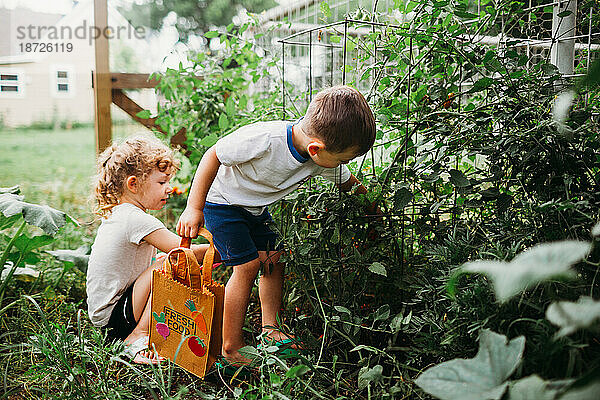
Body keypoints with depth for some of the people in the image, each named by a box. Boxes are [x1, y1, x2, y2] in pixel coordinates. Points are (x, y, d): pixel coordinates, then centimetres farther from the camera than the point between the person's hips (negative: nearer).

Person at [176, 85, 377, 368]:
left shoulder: (326, 159, -19)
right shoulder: (263, 139, -40)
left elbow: (350, 184, 3)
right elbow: (213, 156, -26)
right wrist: (194, 209, -24)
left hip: (256, 208, 7)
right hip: (221, 202, -6)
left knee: (274, 260, 2)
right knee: (248, 266, -12)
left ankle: (270, 329, 19)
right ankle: (231, 349, -2)